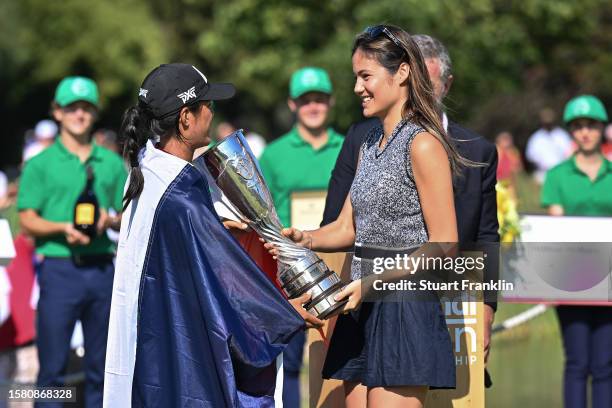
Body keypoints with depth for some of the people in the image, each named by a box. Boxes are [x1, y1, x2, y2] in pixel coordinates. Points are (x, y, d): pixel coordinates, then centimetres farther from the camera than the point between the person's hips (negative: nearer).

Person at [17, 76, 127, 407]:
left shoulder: (112, 163, 13)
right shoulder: (40, 164, 3)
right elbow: (27, 221, -1)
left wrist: (109, 221, -7)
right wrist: (62, 228, -18)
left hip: (102, 267, 4)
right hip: (59, 266, -3)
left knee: (101, 365, 7)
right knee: (52, 364, -5)